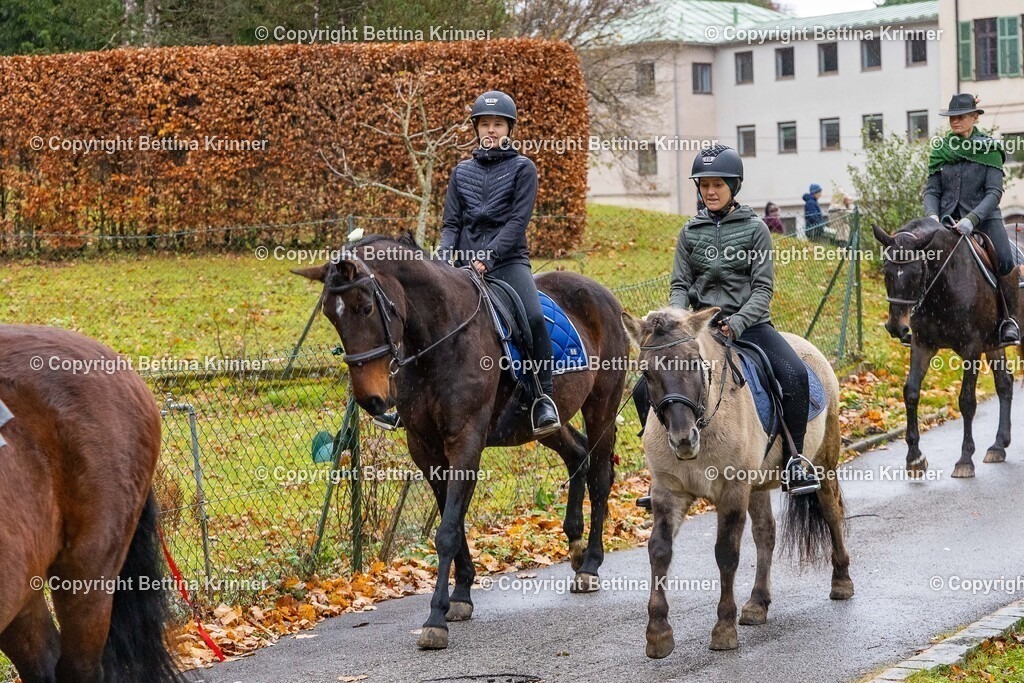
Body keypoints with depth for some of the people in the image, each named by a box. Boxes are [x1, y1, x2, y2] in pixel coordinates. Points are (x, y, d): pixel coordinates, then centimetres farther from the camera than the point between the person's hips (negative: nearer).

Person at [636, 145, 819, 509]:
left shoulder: (755, 229, 1)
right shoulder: (690, 232, 9)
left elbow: (763, 287, -4)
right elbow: (680, 285, 7)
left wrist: (737, 322, -20)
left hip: (748, 322, -3)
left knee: (795, 375, -29)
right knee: (647, 387, -11)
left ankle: (794, 462, -15)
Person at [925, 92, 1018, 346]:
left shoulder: (990, 149, -1)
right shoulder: (940, 150, 9)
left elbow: (994, 191, -9)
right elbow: (932, 190, 7)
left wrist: (972, 219, -24)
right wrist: (932, 216, -15)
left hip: (984, 217, -3)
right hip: (949, 219, 3)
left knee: (1005, 261, -27)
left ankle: (1010, 319, -8)